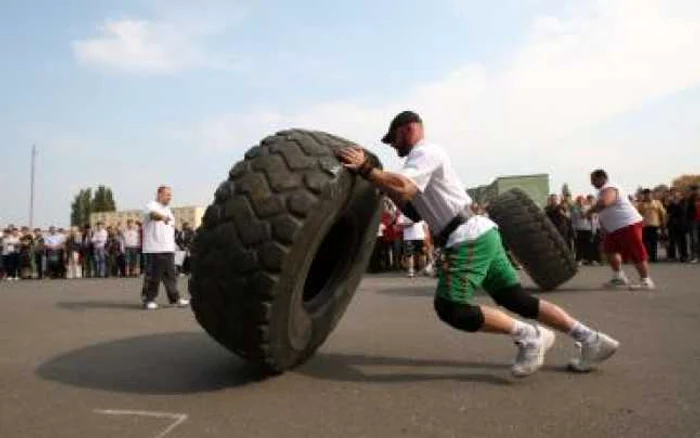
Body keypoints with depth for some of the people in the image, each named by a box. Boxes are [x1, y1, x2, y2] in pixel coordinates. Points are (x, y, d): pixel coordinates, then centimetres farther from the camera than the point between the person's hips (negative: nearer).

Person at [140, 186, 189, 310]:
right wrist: (163, 217, -51)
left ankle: (175, 298, 14)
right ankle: (148, 299, 7)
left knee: (170, 274, 9)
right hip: (154, 248, -8)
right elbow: (153, 214, -31)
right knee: (153, 276, -4)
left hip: (168, 248, 8)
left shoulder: (168, 209, 21)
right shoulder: (152, 206, -6)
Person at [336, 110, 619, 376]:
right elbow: (415, 210, 24)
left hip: (469, 238, -10)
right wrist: (385, 186, 17)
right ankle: (590, 338, 16)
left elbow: (404, 189, -24)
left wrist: (365, 169, -20)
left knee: (451, 308, -15)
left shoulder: (424, 152, -4)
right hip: (482, 235, 10)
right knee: (517, 300, 12)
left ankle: (529, 336, -7)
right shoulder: (424, 159, 26)